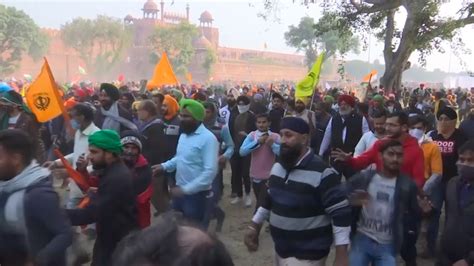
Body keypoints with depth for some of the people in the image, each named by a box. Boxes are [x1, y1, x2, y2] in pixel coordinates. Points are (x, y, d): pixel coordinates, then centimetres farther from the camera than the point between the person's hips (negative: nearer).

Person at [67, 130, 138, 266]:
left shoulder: (117, 178, -27)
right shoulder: (111, 171, 7)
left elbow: (91, 213, -29)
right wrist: (82, 172, -4)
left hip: (119, 244, -9)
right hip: (110, 239, 9)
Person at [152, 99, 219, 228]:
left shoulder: (208, 138, -20)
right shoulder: (184, 135, 8)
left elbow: (210, 171, -25)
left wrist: (186, 189, -26)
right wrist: (164, 166, 2)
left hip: (196, 193, -8)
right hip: (180, 190, 8)